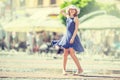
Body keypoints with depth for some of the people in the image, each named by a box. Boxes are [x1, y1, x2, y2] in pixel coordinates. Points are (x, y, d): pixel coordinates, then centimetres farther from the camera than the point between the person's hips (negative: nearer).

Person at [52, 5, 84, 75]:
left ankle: (80, 69, -6)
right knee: (65, 53, 2)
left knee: (72, 54, -14)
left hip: (73, 37, -6)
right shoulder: (68, 16, 12)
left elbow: (76, 29, -13)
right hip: (67, 36, 6)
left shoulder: (76, 18, -6)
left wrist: (73, 38, -21)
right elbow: (61, 11, 24)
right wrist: (67, 7, 11)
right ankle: (64, 70, 6)